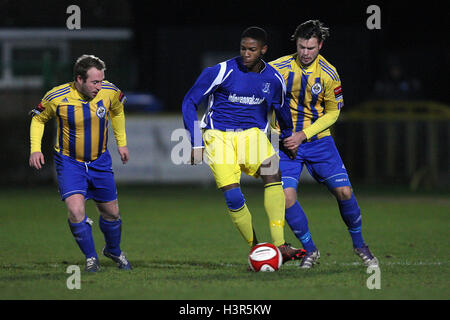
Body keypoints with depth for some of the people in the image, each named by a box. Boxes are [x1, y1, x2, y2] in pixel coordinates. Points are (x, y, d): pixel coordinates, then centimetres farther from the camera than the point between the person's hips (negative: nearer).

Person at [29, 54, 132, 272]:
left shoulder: (110, 92, -13)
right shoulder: (57, 97, -20)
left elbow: (117, 111, 12)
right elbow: (38, 118, 0)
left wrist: (122, 143, 16)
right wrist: (35, 149, -11)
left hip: (100, 160, 3)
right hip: (69, 162, -3)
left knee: (111, 213, 11)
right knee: (76, 210, -20)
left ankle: (113, 250, 40)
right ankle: (90, 258, 1)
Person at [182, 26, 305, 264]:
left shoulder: (273, 79, 1)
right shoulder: (222, 72, -11)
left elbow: (282, 110, 23)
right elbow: (190, 102, -4)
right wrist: (197, 143, -7)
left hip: (253, 135, 3)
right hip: (219, 137, -2)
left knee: (273, 175, -26)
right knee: (233, 197, -19)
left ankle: (279, 245, -28)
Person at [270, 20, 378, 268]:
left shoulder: (328, 74, -7)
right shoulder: (277, 68, -9)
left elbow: (332, 112, 1)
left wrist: (304, 134, -11)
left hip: (318, 140, 1)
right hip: (286, 142, -1)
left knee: (344, 191, -7)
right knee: (286, 196, -16)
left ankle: (359, 244, 18)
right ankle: (310, 249, 3)